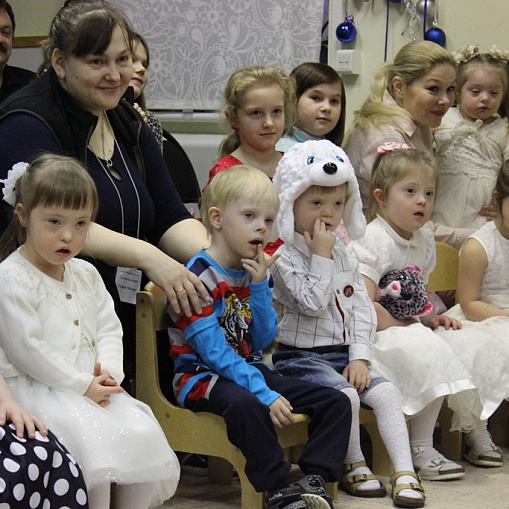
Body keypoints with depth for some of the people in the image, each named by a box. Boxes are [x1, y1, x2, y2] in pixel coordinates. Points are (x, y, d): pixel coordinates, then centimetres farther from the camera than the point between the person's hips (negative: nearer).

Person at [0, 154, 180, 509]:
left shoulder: (86, 275, 13)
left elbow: (109, 329, 15)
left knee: (143, 430, -12)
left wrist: (109, 372, -7)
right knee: (91, 438, -30)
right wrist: (82, 385, -17)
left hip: (91, 384, 7)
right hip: (34, 387, -7)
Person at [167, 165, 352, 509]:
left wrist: (259, 286, -8)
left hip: (249, 369, 8)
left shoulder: (255, 273, 10)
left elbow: (263, 341, 4)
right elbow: (214, 352, -21)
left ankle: (316, 479, -12)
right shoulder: (199, 278, -15)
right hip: (203, 376, -8)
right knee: (245, 404, -40)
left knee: (336, 402, -5)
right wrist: (266, 395, -27)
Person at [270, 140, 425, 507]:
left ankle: (405, 472, -16)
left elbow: (362, 310, 9)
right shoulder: (285, 258, -8)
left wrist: (359, 357, -3)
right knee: (345, 394, -29)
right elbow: (312, 303, -20)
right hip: (300, 356, -6)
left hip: (343, 354, 6)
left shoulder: (345, 259, 13)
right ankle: (354, 466, -9)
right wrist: (321, 256, -17)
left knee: (385, 391, -14)